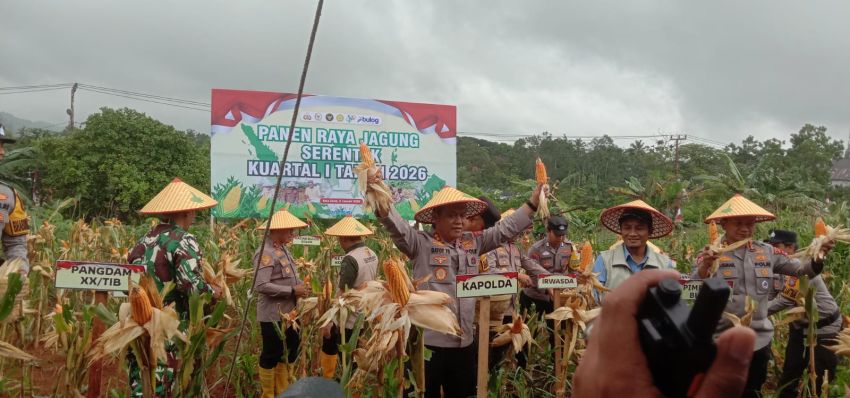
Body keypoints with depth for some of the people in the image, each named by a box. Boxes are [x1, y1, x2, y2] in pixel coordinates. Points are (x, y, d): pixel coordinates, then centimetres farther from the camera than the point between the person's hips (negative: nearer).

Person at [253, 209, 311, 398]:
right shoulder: (265, 253, -19)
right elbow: (261, 286, -27)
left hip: (288, 313, 10)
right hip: (273, 315, -10)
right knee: (271, 355, 5)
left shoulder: (283, 249, 10)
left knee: (291, 351, 19)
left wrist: (301, 285, -3)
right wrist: (292, 291, -23)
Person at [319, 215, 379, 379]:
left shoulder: (350, 259, -23)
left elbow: (342, 295, -23)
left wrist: (328, 321, -16)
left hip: (348, 319, -9)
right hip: (363, 316, 9)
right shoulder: (372, 255, 3)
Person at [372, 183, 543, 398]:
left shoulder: (473, 242, 10)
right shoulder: (421, 243, -6)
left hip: (464, 342, 6)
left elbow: (506, 229, 15)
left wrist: (533, 201, 13)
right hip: (428, 342, -5)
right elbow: (396, 226, -21)